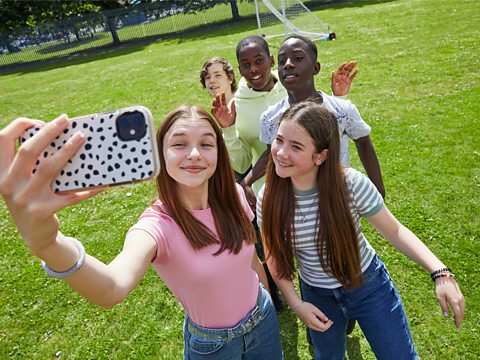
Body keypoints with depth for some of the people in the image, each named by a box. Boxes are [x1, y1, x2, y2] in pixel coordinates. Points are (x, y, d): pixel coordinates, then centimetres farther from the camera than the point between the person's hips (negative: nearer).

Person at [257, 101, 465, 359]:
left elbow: (394, 231, -15)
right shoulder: (268, 198, -19)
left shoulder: (351, 184, -27)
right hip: (317, 297, 2)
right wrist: (295, 303, -15)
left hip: (368, 284, -2)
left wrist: (440, 273, -27)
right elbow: (274, 256, -6)